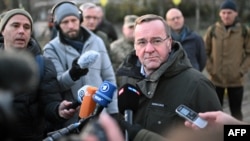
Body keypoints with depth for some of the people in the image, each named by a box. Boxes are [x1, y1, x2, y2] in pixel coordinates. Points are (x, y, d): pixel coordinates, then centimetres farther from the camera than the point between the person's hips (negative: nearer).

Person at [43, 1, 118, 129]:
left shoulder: (97, 42, 5)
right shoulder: (52, 48, -4)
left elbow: (109, 78, 8)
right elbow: (56, 84, -15)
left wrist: (113, 111, 4)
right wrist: (72, 74, -35)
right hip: (70, 120, -2)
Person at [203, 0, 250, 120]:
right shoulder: (212, 30, -3)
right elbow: (204, 52, 4)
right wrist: (210, 69, -5)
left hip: (236, 80, 0)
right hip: (216, 79, 0)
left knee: (236, 112, 12)